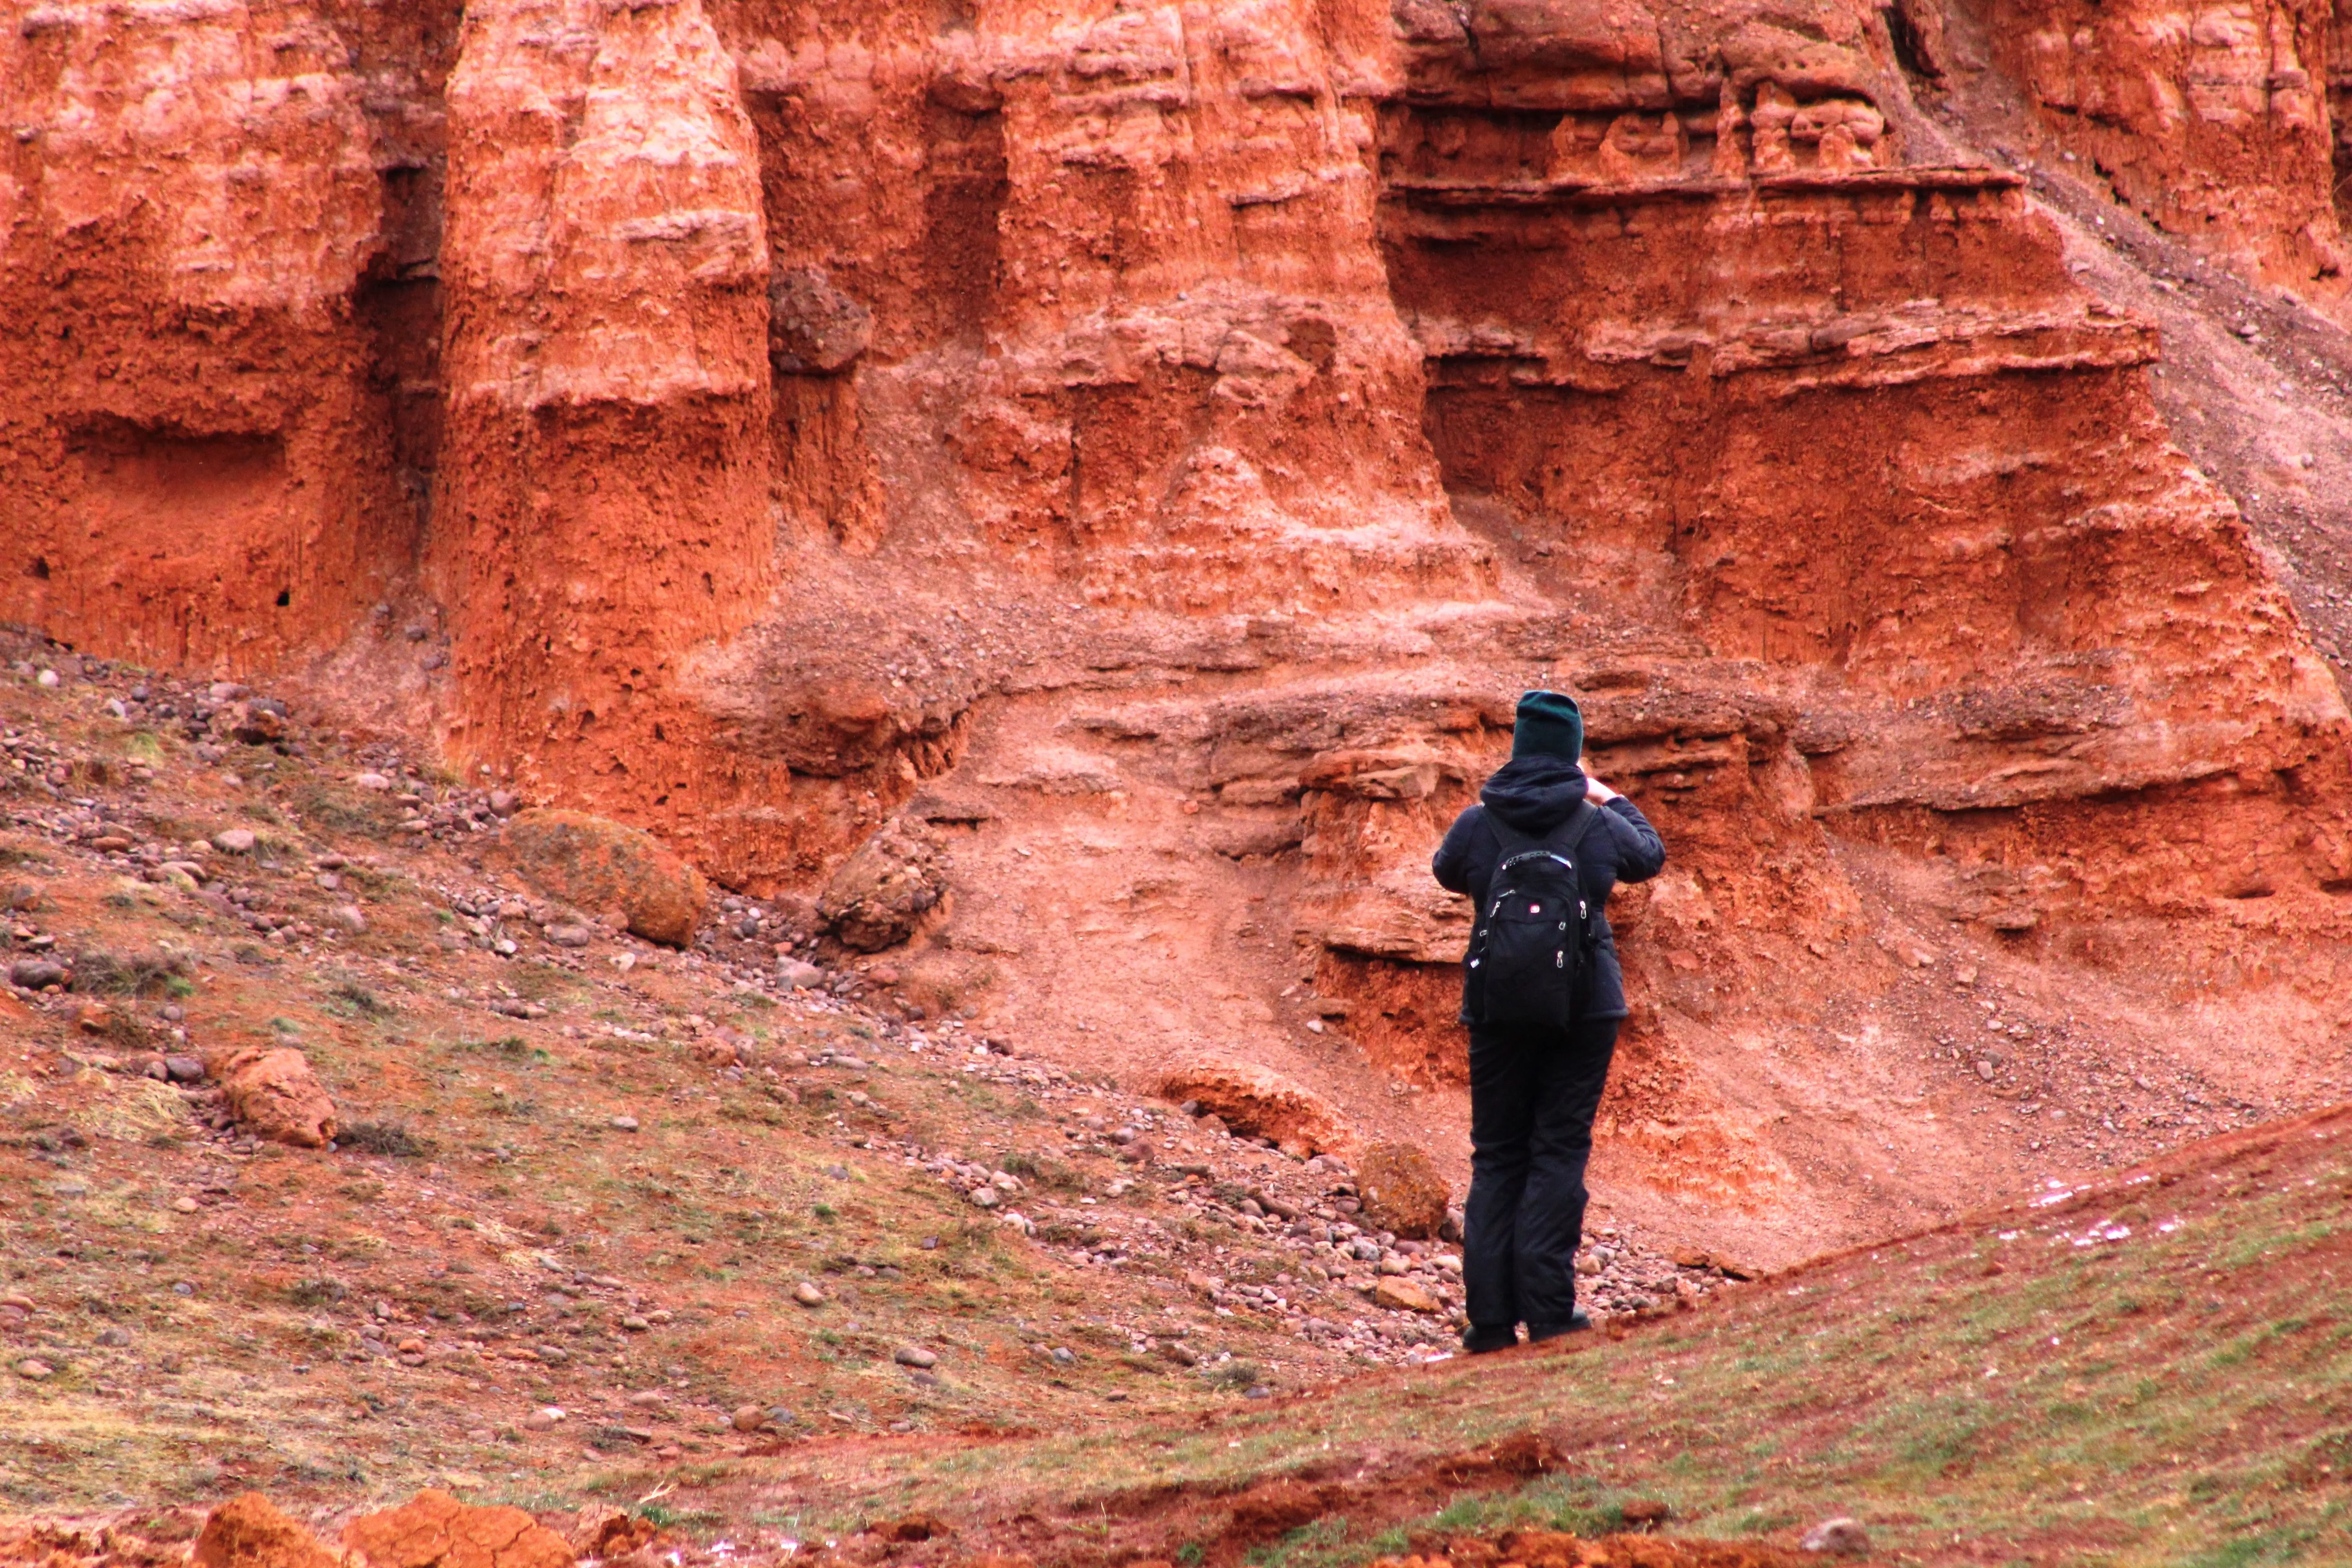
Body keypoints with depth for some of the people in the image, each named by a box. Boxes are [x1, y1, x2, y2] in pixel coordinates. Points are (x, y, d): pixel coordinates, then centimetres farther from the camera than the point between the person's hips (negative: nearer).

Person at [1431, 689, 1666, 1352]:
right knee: (1560, 1152, 3)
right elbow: (1650, 854, 15)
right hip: (1584, 1010, -1)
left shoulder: (1477, 825, -6)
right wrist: (1609, 798, 30)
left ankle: (1490, 1316, 3)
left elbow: (1448, 872, 16)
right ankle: (1548, 1310, -2)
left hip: (1497, 1010, 1)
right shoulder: (1598, 826, -7)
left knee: (1496, 1156, 9)